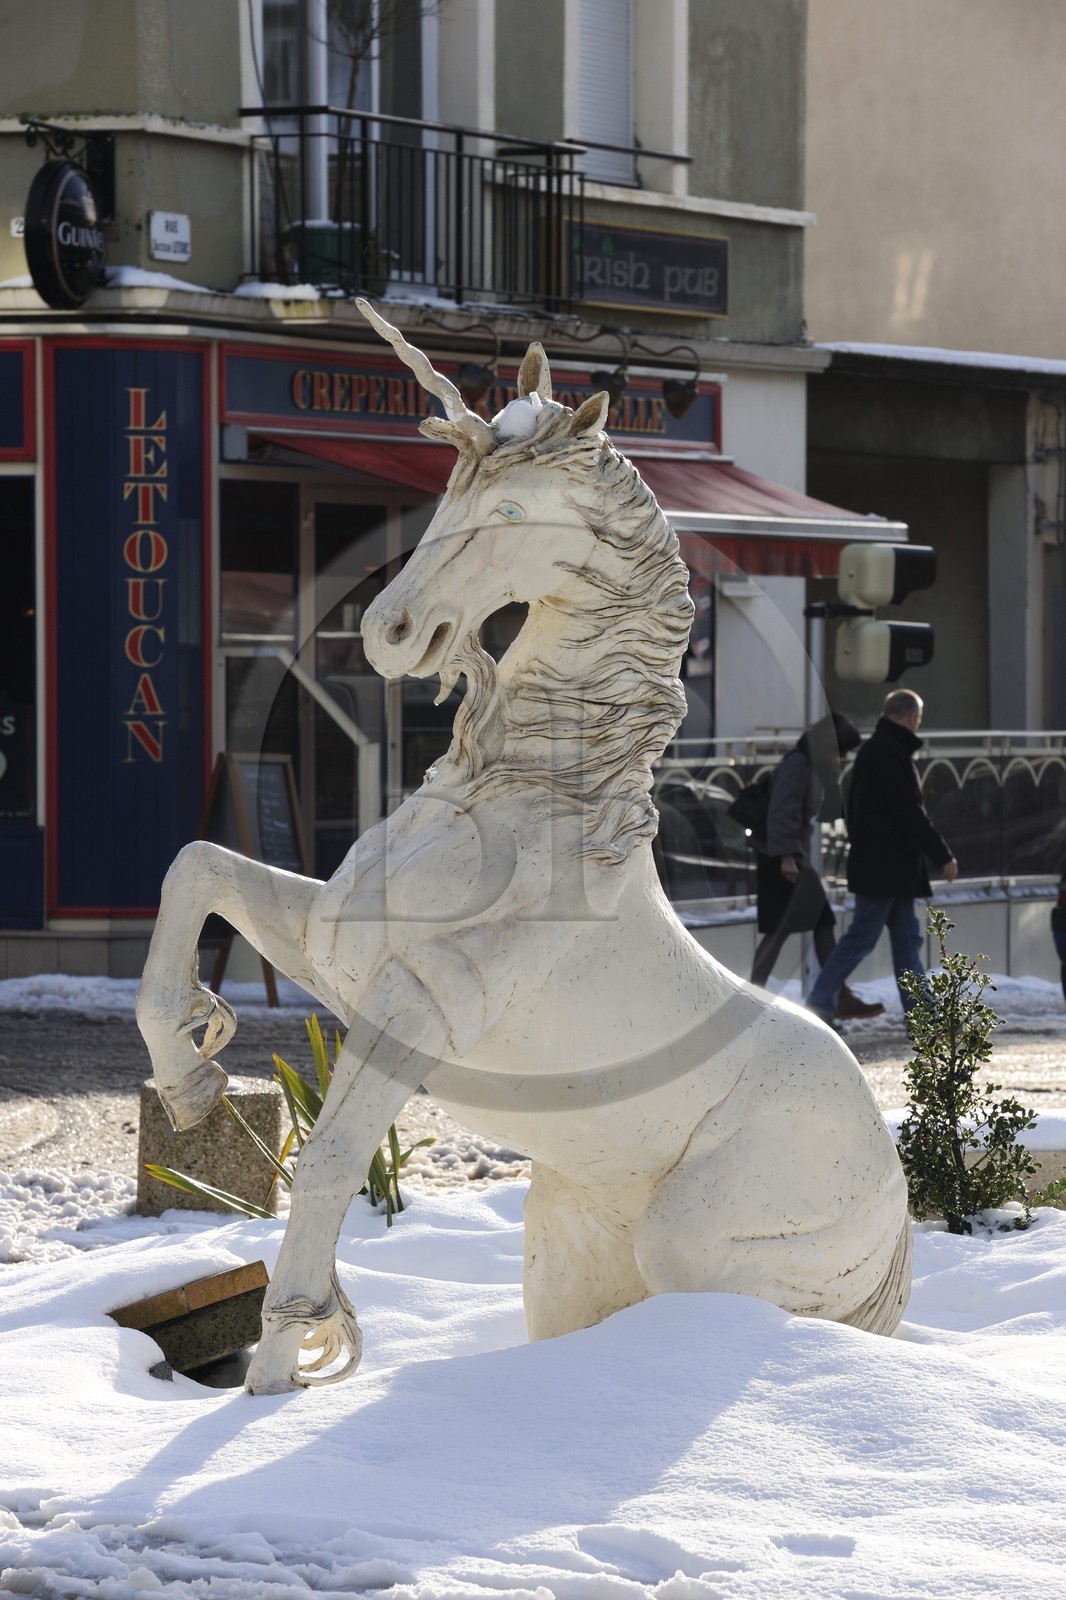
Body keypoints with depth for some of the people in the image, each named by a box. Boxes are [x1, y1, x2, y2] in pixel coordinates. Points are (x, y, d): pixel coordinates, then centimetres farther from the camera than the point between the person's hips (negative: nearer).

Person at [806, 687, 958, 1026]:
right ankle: (819, 1004, -4)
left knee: (906, 940, 9)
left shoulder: (871, 749, 16)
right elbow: (911, 813, -20)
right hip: (887, 867, -10)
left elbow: (853, 811, 21)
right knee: (861, 938, -6)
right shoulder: (893, 753, -16)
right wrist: (943, 857, -17)